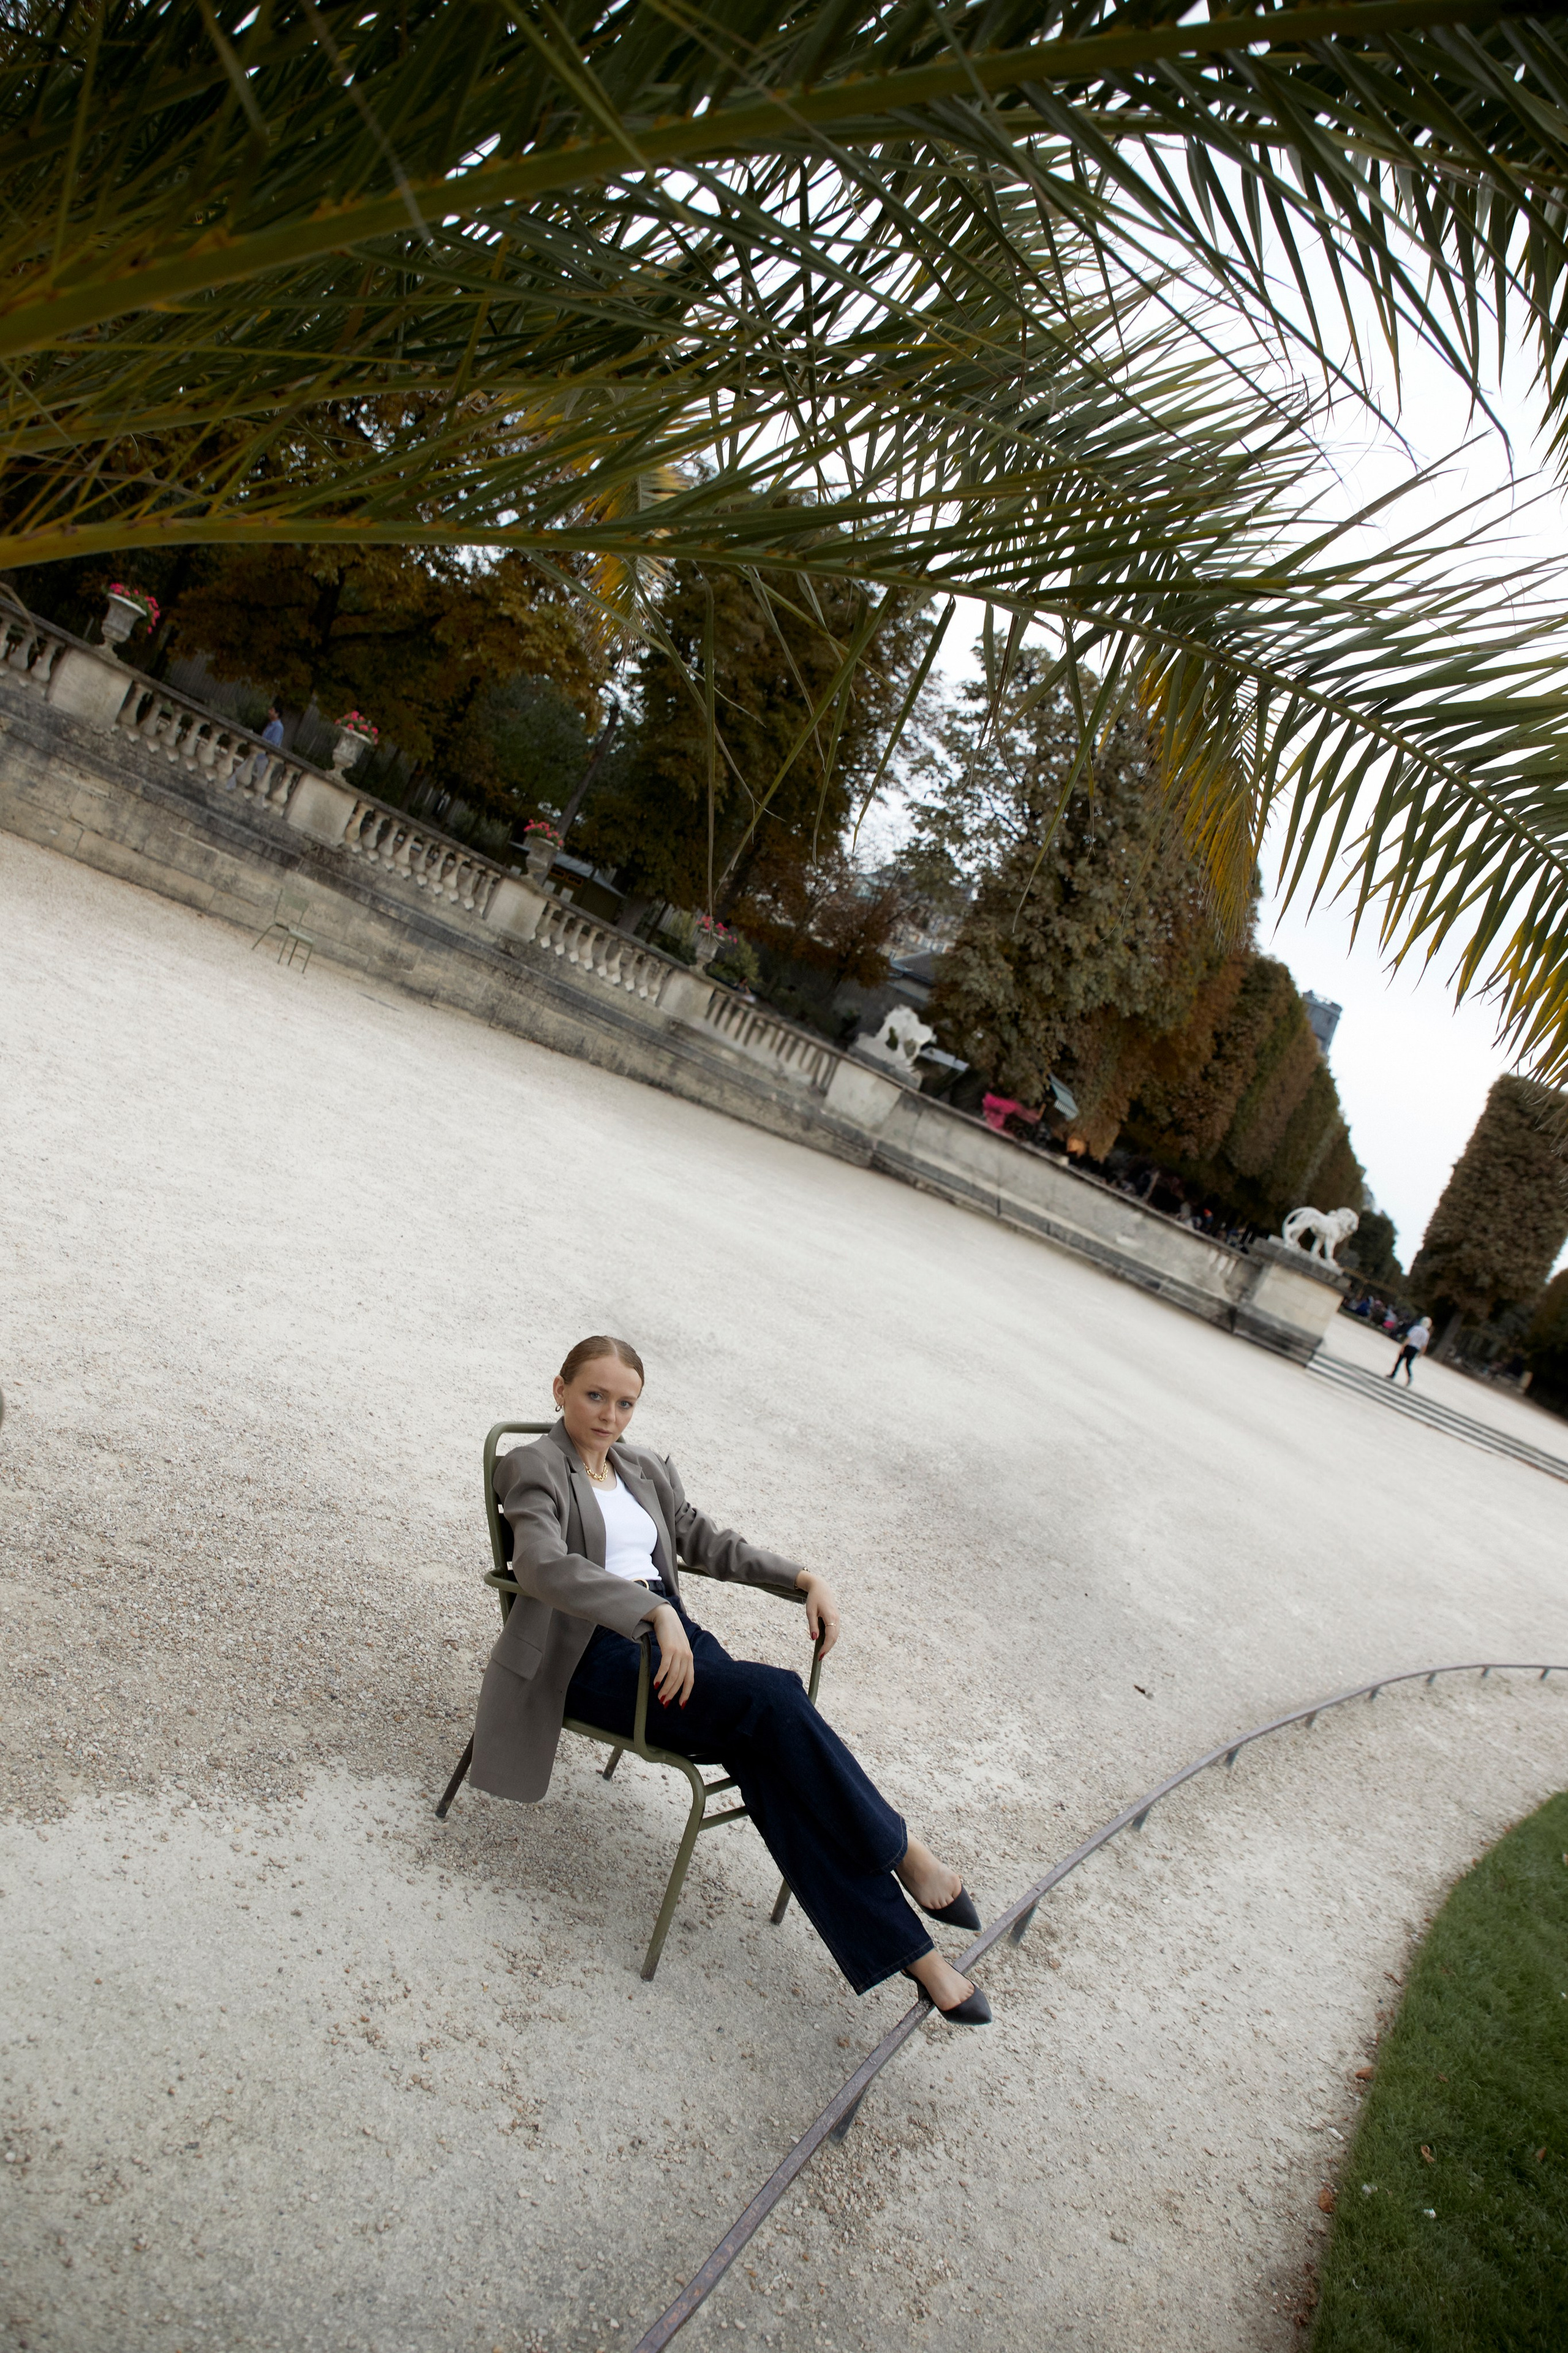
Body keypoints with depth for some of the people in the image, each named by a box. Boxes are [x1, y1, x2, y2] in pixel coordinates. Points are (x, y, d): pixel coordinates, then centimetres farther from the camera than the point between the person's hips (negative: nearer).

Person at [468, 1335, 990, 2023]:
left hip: (668, 1633, 6)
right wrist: (654, 1612, -35)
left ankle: (905, 1950, -25)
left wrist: (804, 1579, 12)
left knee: (769, 1752, -22)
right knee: (771, 1696, -29)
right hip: (591, 1654, -6)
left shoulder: (645, 1471, 20)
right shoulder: (534, 1468, -3)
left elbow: (708, 1541, 27)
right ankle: (899, 1851, -15)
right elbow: (542, 1564, -22)